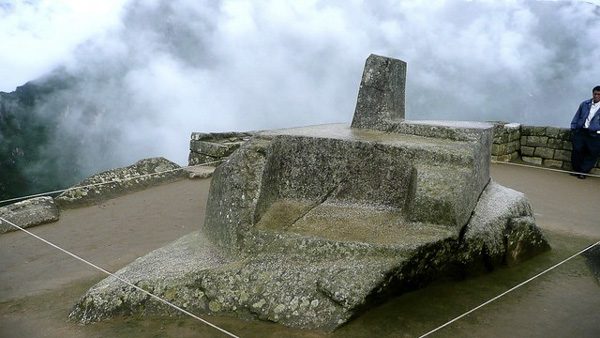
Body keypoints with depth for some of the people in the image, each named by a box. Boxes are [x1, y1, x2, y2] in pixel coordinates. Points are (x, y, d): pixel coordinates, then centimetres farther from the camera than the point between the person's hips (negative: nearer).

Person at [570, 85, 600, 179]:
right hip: (580, 132, 2)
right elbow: (577, 117, 13)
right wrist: (573, 128, 7)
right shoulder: (585, 104, 10)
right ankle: (576, 170, 14)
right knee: (577, 151, 0)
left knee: (592, 154, -2)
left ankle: (583, 172, 9)